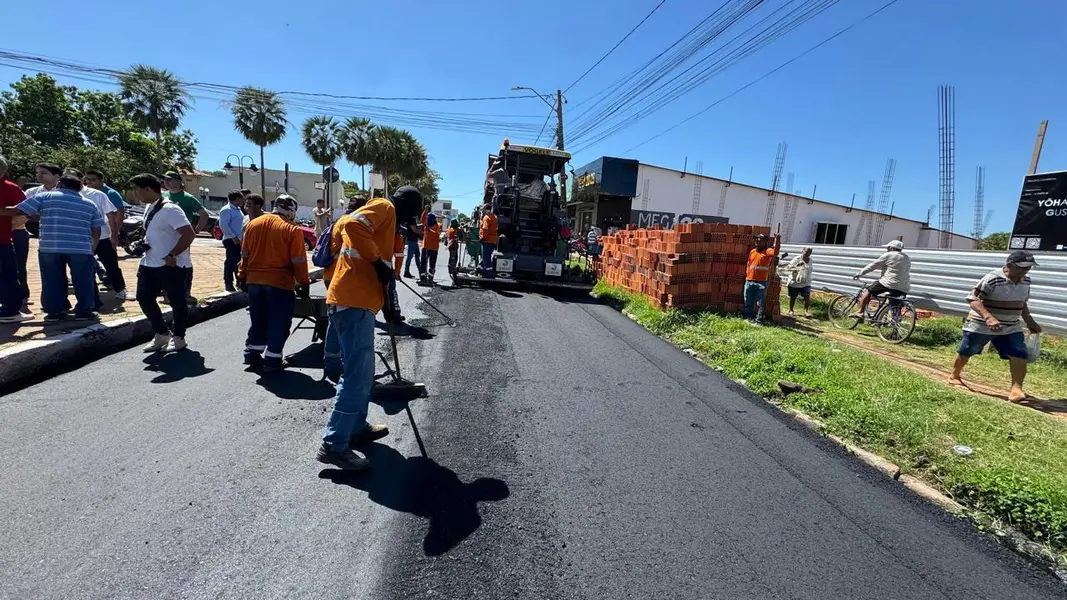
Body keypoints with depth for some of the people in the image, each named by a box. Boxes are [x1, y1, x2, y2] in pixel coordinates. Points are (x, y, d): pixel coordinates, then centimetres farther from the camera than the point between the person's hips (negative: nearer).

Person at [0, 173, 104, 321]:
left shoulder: (44, 197, 6)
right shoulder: (90, 204, 13)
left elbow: (17, 211, 4)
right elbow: (96, 232, 12)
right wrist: (91, 248, 24)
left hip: (49, 247, 0)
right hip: (81, 248, 0)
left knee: (52, 281, 10)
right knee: (83, 281, 7)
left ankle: (54, 311, 16)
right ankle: (84, 311, 8)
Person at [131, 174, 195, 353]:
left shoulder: (170, 209, -18)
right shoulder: (148, 208, 12)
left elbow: (189, 235, -25)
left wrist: (171, 255, -23)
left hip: (173, 265, -10)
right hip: (150, 263, 10)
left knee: (176, 302, 2)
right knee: (144, 298, 11)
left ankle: (178, 337, 16)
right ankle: (162, 334, 24)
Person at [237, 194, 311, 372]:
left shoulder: (253, 224, 7)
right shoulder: (292, 229, -10)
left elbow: (245, 254, 12)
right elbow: (299, 261, -11)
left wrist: (242, 276, 20)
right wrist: (304, 283, -3)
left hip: (254, 281, 6)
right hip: (280, 283, -6)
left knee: (258, 320, 19)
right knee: (278, 322, 4)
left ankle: (252, 354, 26)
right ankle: (272, 359, 7)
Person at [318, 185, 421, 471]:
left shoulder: (385, 217, 26)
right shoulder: (384, 207, -2)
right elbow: (354, 226, -24)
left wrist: (387, 307, 33)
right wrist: (379, 262, -17)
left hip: (357, 301, 10)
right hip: (353, 302, -10)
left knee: (363, 373, 19)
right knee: (357, 376, -8)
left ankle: (357, 427, 32)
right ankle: (333, 445, -1)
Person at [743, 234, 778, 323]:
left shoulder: (768, 251, -4)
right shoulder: (752, 251, 13)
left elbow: (775, 252, -27)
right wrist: (747, 276, 14)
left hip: (761, 282, -5)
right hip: (749, 281, 5)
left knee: (761, 303, -1)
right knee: (748, 302, 12)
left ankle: (758, 321, 2)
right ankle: (748, 318, 22)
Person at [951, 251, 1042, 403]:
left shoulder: (1025, 280, 5)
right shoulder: (992, 279, -21)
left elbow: (1022, 303, 20)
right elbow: (973, 299, -26)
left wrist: (1029, 321, 17)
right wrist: (988, 317, -37)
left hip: (1011, 328, 6)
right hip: (980, 325, -6)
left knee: (1020, 355, -9)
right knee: (966, 352, 8)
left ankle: (1016, 389, -8)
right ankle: (955, 376, 29)